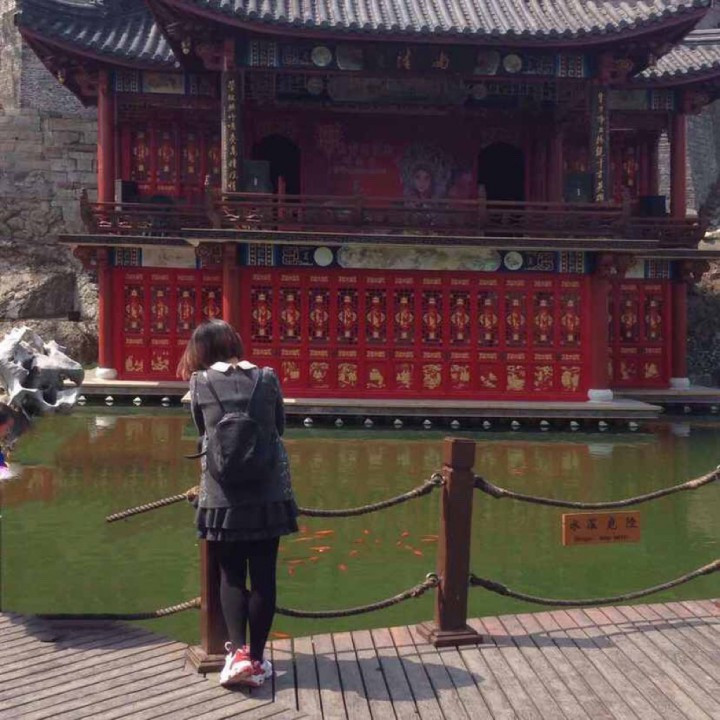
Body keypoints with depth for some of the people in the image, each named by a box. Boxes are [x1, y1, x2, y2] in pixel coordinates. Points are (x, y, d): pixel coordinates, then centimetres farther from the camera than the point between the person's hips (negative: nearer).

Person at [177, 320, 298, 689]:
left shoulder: (199, 382, -2)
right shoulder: (267, 377, 0)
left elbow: (203, 432, 7)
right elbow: (279, 428, 10)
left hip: (223, 496, 0)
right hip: (269, 492, 1)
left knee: (231, 576, 11)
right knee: (263, 576, 7)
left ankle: (238, 653, -2)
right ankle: (257, 658, 12)